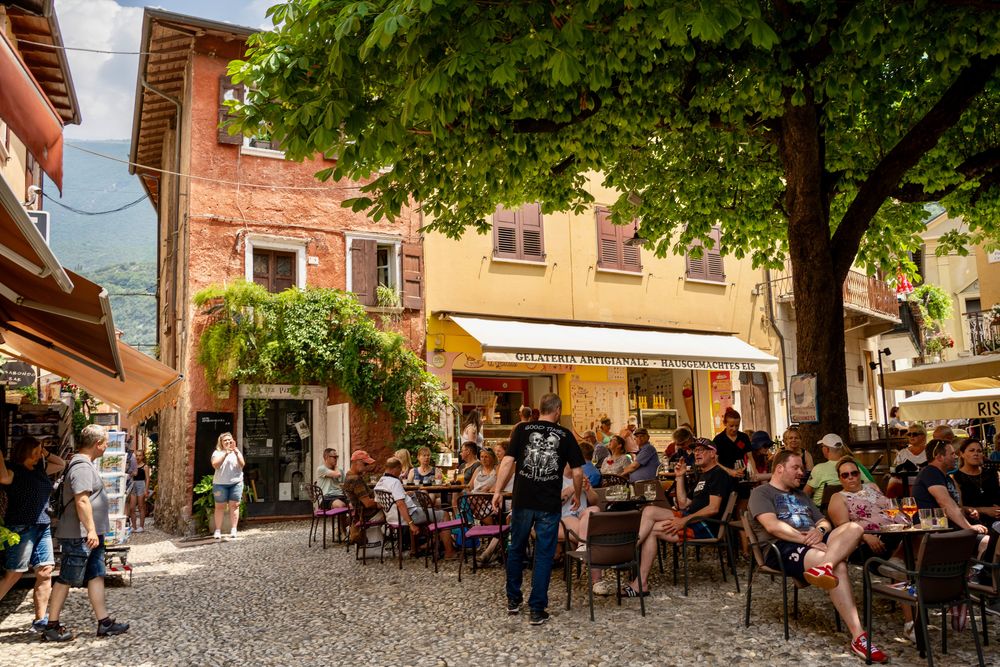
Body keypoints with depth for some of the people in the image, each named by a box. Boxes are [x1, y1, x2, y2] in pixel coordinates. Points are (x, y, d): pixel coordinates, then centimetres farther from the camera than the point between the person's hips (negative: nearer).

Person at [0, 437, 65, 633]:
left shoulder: (39, 469, 15)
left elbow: (61, 464, 30)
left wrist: (46, 454, 15)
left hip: (42, 526, 7)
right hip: (21, 528, -7)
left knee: (45, 573, 2)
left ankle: (40, 621, 6)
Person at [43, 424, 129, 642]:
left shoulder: (85, 464, 15)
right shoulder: (82, 467, -18)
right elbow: (81, 501, -25)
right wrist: (91, 529, -25)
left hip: (90, 534, 10)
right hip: (79, 535, -10)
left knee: (96, 576, 10)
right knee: (66, 579, 1)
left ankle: (104, 622, 13)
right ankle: (52, 626, 12)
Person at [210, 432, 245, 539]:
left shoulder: (237, 452, 12)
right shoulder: (217, 452, 6)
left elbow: (242, 464, -2)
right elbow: (215, 465, -11)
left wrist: (236, 453, -16)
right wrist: (225, 454, -20)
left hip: (236, 482, 1)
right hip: (220, 483, -1)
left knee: (234, 505, -2)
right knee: (220, 506, -1)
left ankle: (233, 529, 1)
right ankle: (218, 530, 3)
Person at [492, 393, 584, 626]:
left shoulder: (522, 429, 1)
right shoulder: (565, 435, 2)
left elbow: (508, 461, -6)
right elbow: (578, 471, 2)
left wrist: (498, 490, 0)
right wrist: (577, 494, 18)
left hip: (523, 501, 1)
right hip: (550, 504, -1)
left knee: (516, 550, 18)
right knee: (544, 555, 6)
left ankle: (513, 600, 29)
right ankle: (537, 609, 7)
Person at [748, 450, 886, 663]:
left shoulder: (800, 495, 34)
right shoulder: (761, 493, 7)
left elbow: (824, 521, 25)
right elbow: (772, 526, -11)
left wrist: (821, 530, -2)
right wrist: (807, 540, -19)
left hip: (813, 542, 8)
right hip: (782, 547, -8)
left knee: (854, 528, -24)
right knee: (838, 566, -35)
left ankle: (824, 567, -50)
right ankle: (858, 637, -39)